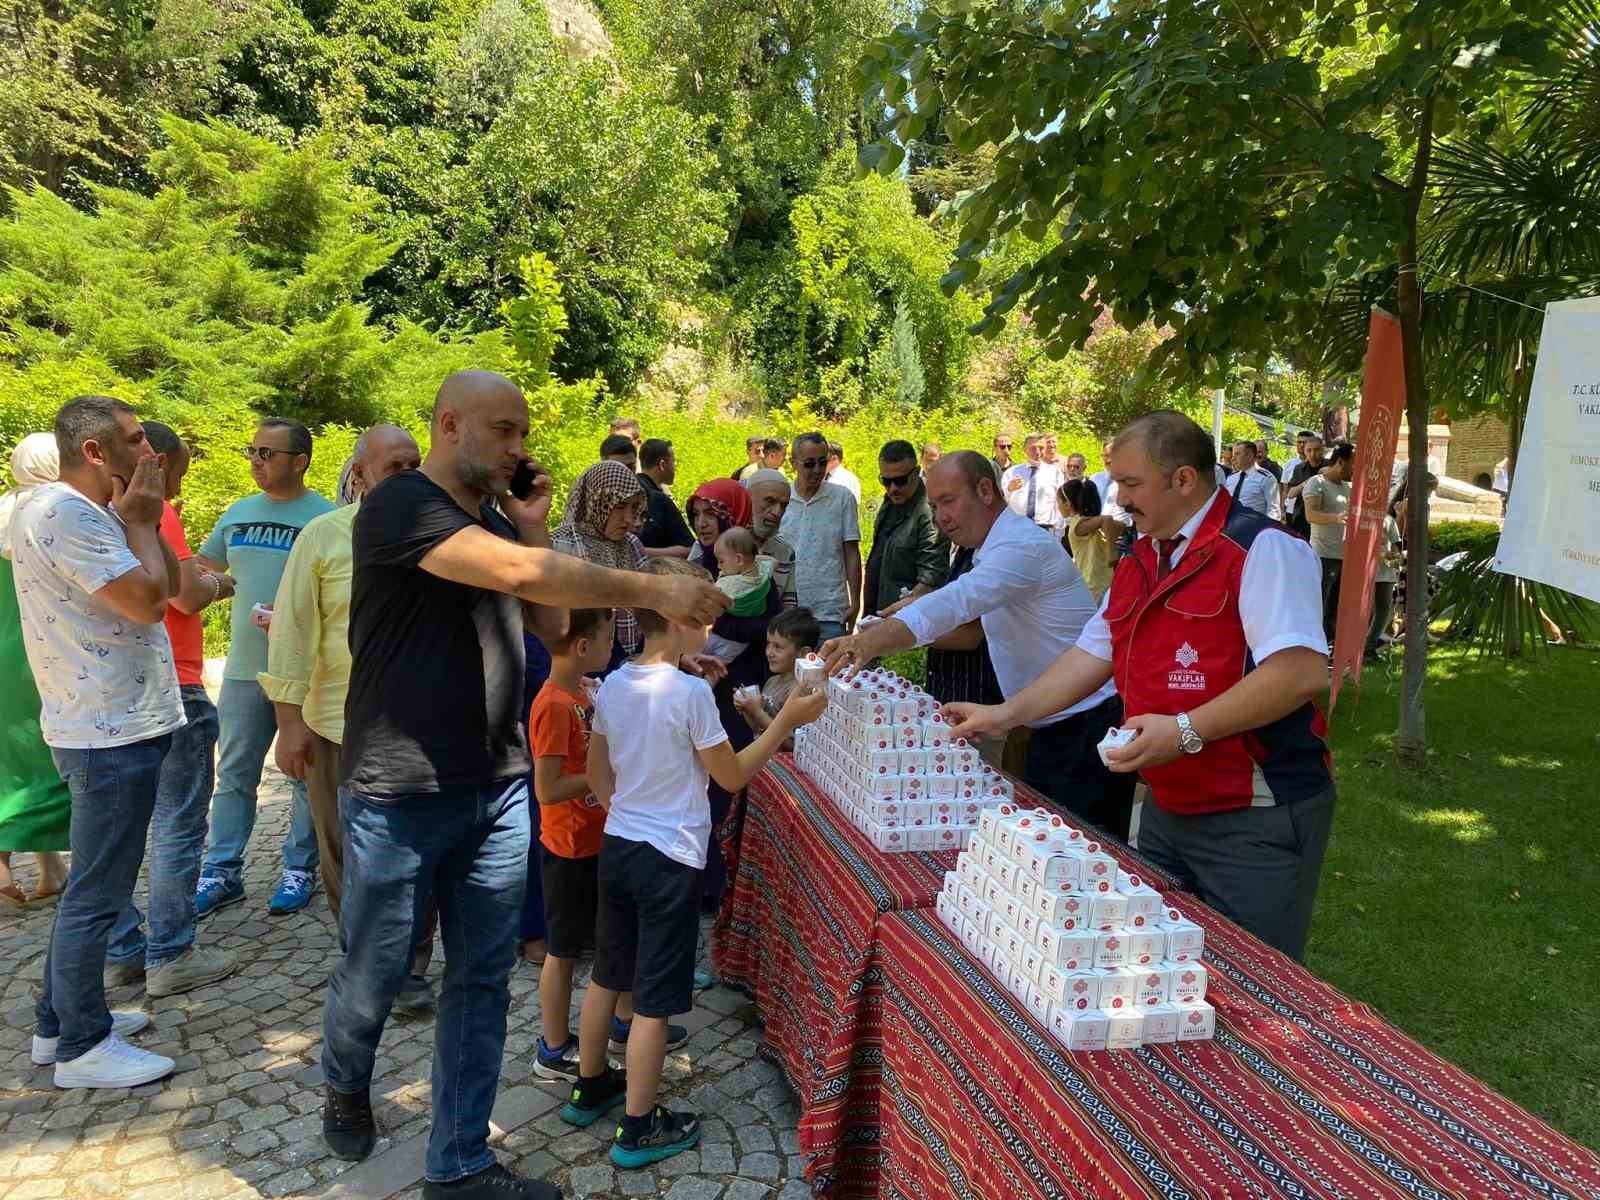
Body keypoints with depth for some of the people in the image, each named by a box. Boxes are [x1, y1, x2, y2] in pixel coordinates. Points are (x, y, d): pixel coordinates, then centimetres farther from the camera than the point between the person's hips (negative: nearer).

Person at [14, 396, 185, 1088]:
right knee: (96, 894, 0)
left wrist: (143, 520, 2)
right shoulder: (61, 514, -18)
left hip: (116, 725, 11)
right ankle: (82, 1046, 13)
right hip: (111, 735, -11)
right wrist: (138, 520, -11)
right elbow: (146, 599, -24)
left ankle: (59, 1022, 33)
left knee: (94, 885, 20)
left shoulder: (89, 514, 13)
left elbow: (173, 588, 12)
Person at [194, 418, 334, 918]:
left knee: (306, 777, 7)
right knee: (233, 776, 11)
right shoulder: (237, 513, 10)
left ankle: (300, 870, 19)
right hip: (243, 669, 6)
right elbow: (201, 571, 20)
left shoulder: (324, 518, -8)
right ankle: (222, 872, 20)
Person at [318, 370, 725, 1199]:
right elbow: (516, 573, -30)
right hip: (399, 792, -6)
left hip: (498, 787, 7)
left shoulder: (498, 517, 12)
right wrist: (657, 593, -29)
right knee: (376, 972, 11)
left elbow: (551, 626, 11)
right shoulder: (401, 505, -14)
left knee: (482, 980, 10)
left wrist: (535, 530, 0)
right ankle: (345, 1085, 43)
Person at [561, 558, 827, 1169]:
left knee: (607, 975, 22)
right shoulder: (691, 692, -19)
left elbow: (596, 771, 11)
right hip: (669, 858, -7)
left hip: (616, 846, 7)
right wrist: (785, 721, -6)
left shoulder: (614, 684, 1)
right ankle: (638, 1129, 16)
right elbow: (731, 776, -10)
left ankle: (589, 1089, 38)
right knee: (654, 999, 4)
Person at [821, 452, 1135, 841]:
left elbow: (956, 602, -38)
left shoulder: (1023, 546, -21)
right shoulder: (991, 550, 13)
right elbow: (970, 628, 19)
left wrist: (869, 641, -48)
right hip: (1051, 729, 10)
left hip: (1089, 726, -10)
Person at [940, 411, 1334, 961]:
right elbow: (1093, 653, 14)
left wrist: (1185, 730, -27)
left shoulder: (1260, 549, -16)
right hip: (1167, 807, 8)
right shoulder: (1140, 561, 11)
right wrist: (1003, 714, 6)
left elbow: (1302, 670, -25)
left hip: (1256, 819, -8)